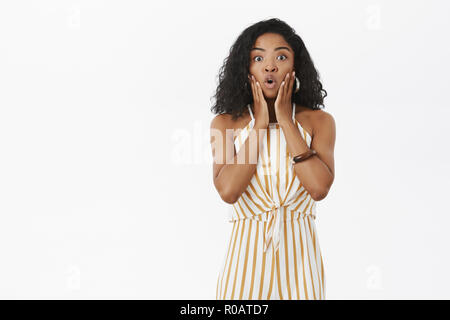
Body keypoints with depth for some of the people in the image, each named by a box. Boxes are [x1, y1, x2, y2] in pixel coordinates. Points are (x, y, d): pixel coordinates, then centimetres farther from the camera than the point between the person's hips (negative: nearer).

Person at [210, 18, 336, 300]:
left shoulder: (319, 121, 0)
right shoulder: (226, 123, -1)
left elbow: (319, 188, -16)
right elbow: (228, 190, -16)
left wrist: (285, 121, -11)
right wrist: (259, 124, -11)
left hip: (300, 253, 0)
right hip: (246, 252, 0)